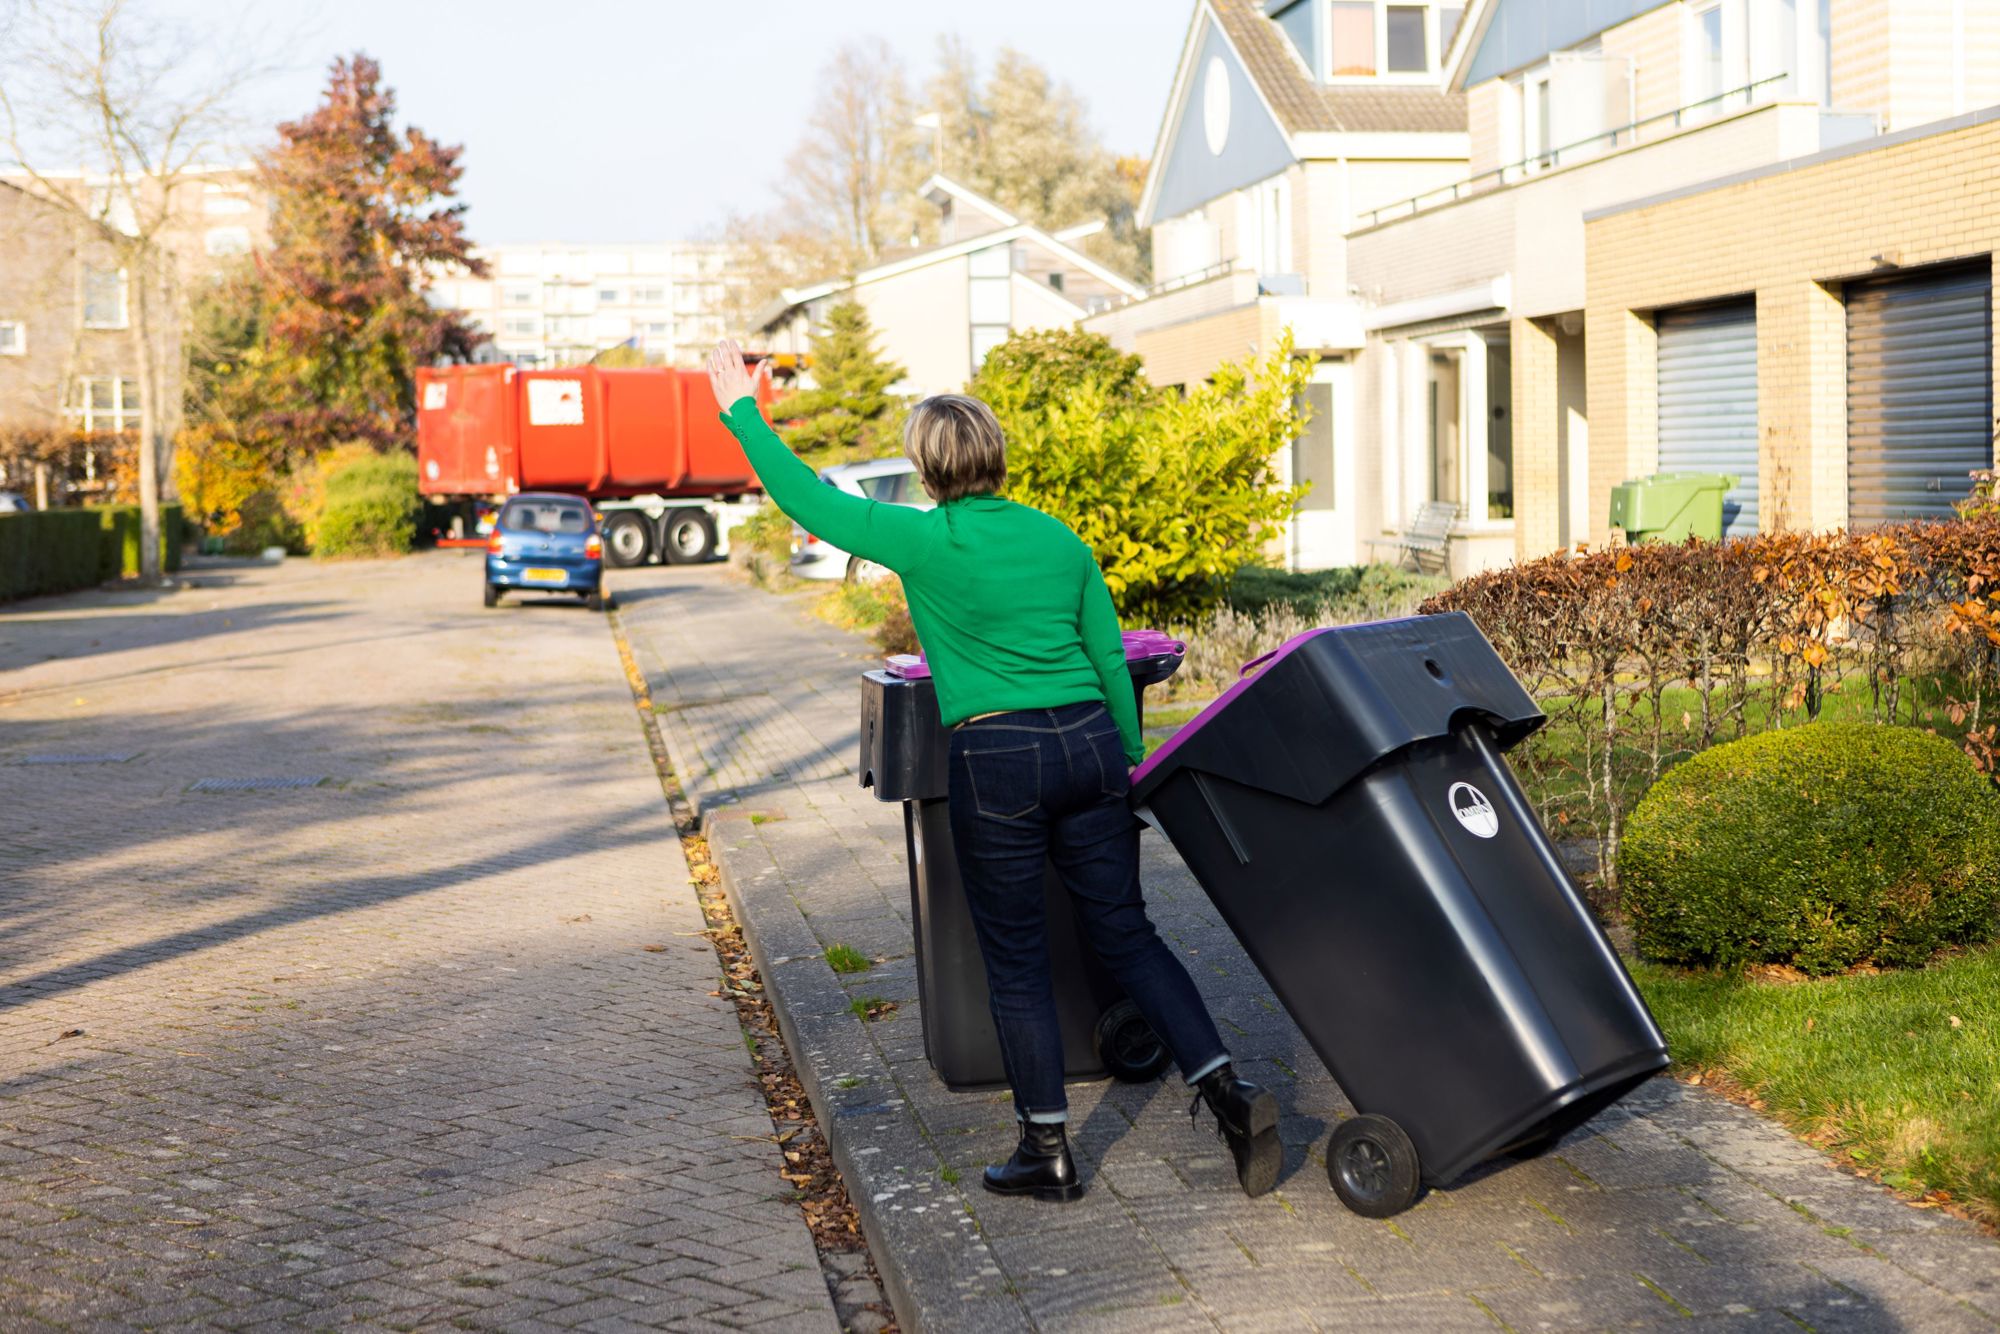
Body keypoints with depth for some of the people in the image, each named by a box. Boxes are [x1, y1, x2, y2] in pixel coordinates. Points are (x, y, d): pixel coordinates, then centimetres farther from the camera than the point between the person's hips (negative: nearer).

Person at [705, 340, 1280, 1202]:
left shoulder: (924, 542, -5)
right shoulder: (1060, 539, 10)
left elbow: (808, 500, 4)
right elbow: (1111, 661, 13)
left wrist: (741, 411, 15)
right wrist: (1128, 764, 22)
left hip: (997, 759, -5)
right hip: (1090, 744, 5)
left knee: (1015, 960, 7)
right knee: (1124, 933, 14)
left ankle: (1049, 1153, 13)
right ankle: (1224, 1086, 3)